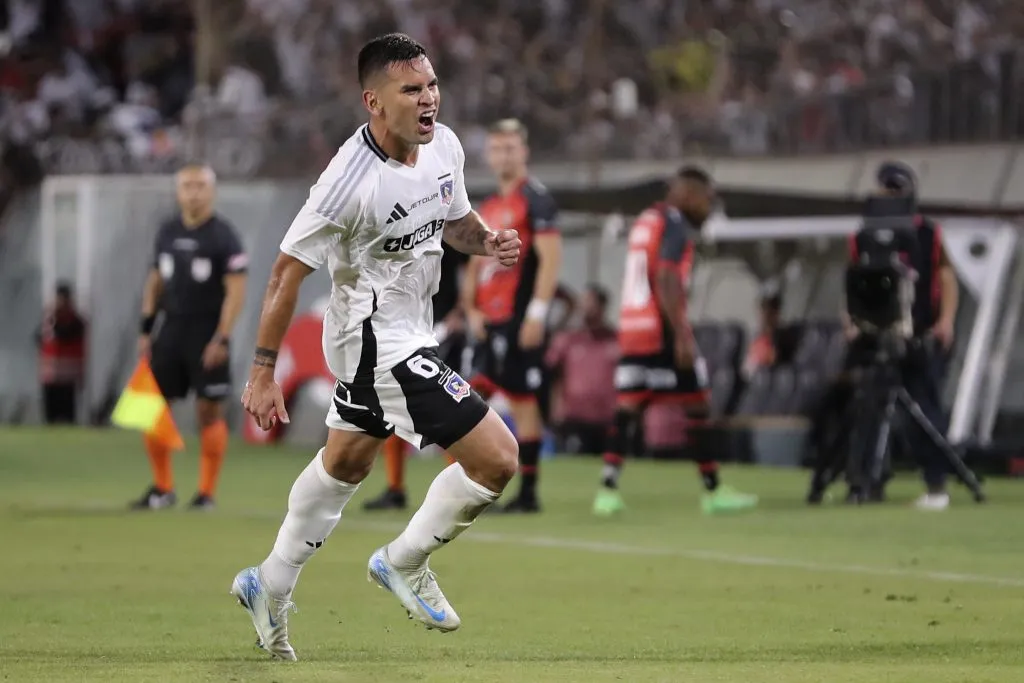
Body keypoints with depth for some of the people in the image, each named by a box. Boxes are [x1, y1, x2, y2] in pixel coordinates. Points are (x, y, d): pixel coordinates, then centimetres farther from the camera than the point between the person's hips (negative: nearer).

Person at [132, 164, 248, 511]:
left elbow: (236, 291, -11)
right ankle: (162, 488, 13)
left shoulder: (224, 237, -7)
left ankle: (207, 492, 6)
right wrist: (146, 329, 11)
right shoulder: (167, 232, 10)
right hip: (171, 328, 5)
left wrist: (222, 339, -17)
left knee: (209, 412, -1)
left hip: (206, 334, -5)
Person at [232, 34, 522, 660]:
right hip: (377, 342, -9)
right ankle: (405, 563, 9)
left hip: (411, 330, 9)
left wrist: (489, 241, -8)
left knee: (346, 462, 26)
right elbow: (288, 272, -20)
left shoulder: (444, 145, -5)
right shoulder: (351, 180, -28)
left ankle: (271, 588, 43)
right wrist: (263, 374, -17)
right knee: (497, 458, -13)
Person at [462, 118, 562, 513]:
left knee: (523, 402, -5)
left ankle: (528, 493, -1)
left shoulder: (535, 200, -7)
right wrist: (472, 310, 8)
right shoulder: (488, 208, 18)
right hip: (491, 322, 9)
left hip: (520, 321, -9)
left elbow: (550, 259, -14)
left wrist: (537, 314, -19)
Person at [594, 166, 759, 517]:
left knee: (628, 407, 3)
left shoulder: (645, 221, 18)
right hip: (662, 331, -8)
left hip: (632, 328, 8)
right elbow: (666, 281, -19)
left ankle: (608, 488, -8)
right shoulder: (676, 226, -9)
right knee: (697, 406, 2)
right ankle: (713, 491, 7)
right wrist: (683, 336, -22)